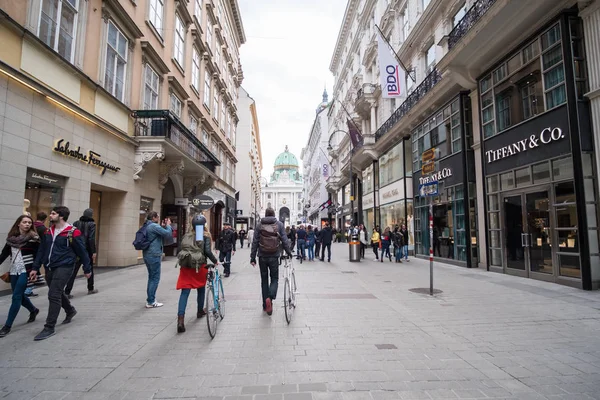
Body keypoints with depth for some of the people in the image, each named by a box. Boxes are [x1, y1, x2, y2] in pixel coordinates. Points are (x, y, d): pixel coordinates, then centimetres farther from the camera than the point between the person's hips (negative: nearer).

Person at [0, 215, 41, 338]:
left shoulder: (33, 238, -8)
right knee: (19, 295, 15)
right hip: (14, 271, 6)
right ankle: (33, 310, 40)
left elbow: (37, 256, -8)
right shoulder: (12, 237, 7)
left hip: (26, 271, -6)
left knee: (16, 297, -6)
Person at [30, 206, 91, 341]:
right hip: (49, 268, 7)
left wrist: (87, 269, -3)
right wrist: (35, 268, 9)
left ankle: (49, 328, 0)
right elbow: (42, 250, 14)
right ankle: (70, 311, 45)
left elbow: (82, 252, -8)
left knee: (53, 295, -10)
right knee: (58, 293, 20)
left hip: (64, 267, -7)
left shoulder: (72, 232, -13)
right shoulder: (48, 231, 8)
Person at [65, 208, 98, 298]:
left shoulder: (76, 223, 5)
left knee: (73, 271, 4)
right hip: (87, 251, -3)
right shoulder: (91, 224, -8)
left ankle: (67, 292, -2)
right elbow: (91, 239, -14)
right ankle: (90, 289, 25)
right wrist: (93, 252, -12)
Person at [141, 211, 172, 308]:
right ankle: (151, 302, 0)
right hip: (154, 255, -10)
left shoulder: (147, 226, 14)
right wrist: (168, 225, -2)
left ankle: (150, 299, 23)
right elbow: (168, 234, -18)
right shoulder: (154, 226, -16)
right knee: (155, 278, -3)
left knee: (151, 277, 17)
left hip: (147, 255, 10)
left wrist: (162, 226, 11)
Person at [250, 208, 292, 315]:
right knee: (274, 278, 12)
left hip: (262, 257, 1)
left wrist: (252, 257, 4)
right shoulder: (279, 224, 0)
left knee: (264, 279, 14)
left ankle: (265, 305, 17)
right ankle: (270, 297, -15)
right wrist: (289, 253, 9)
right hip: (274, 257, -1)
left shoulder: (259, 225, 2)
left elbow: (255, 242, 0)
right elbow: (285, 240, -2)